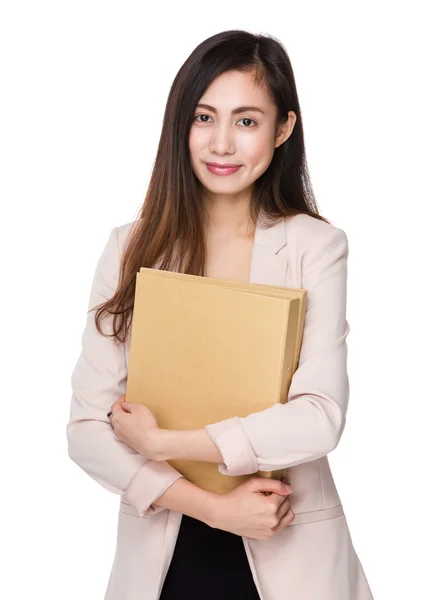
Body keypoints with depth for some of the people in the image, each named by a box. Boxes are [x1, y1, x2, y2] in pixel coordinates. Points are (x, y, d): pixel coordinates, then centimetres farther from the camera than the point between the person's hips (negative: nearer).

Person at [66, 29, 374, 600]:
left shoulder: (316, 246, -7)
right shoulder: (131, 247, -3)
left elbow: (319, 418, -16)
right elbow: (86, 426, -7)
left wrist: (159, 442, -15)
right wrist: (211, 506, -16)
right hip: (159, 552, 1)